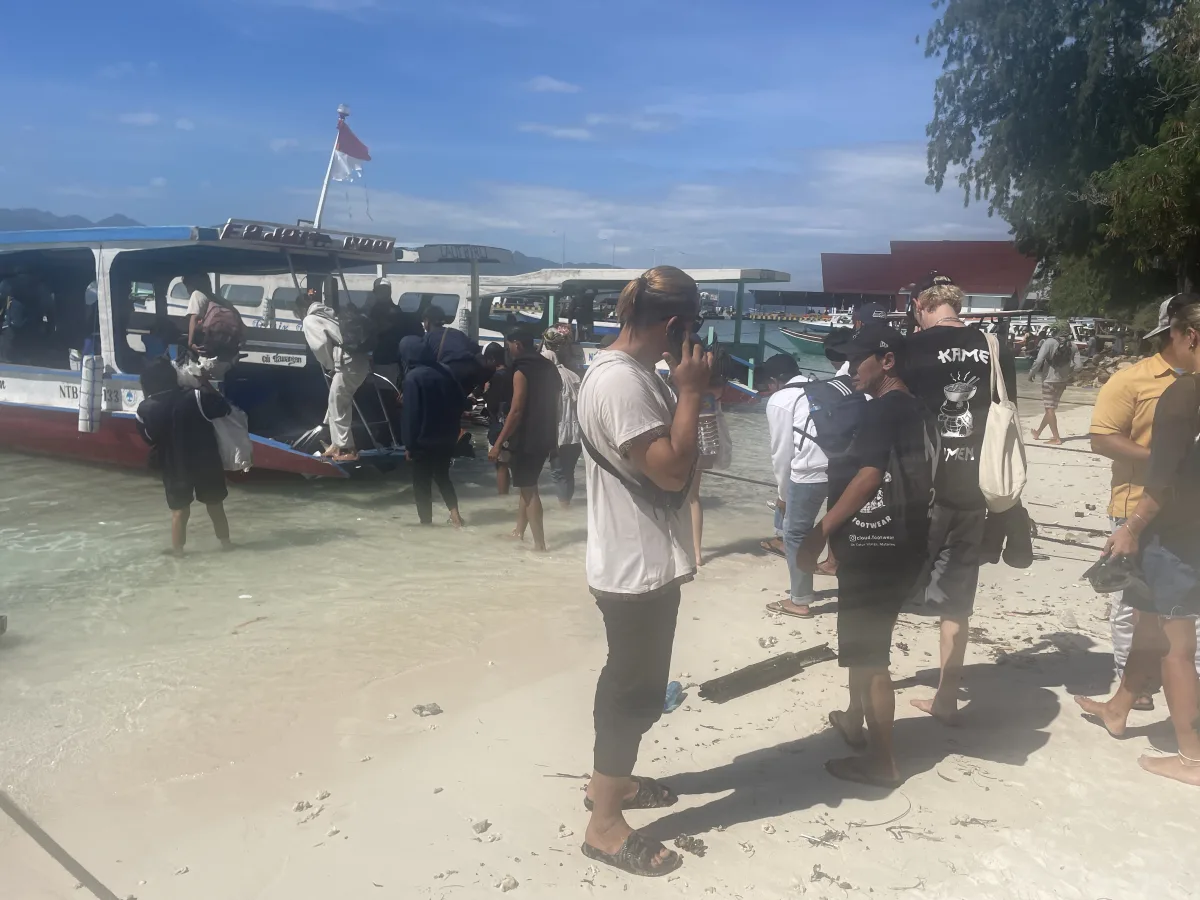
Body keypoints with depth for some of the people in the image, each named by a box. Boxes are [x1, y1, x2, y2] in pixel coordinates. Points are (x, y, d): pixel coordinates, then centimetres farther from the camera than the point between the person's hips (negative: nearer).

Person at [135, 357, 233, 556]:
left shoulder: (144, 409, -11)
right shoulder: (195, 397, -21)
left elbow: (148, 438, 2)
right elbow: (223, 408, -9)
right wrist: (207, 386, 1)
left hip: (173, 467, 1)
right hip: (206, 463, -1)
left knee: (179, 511, 15)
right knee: (215, 505, 17)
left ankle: (177, 550, 22)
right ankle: (225, 542, 29)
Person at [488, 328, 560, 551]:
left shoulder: (522, 370, -13)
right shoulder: (548, 368, 12)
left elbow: (516, 410, -20)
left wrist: (498, 443, -19)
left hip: (526, 438, -8)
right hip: (544, 437, 8)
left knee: (528, 489, -2)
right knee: (527, 485, 19)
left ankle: (540, 545, -3)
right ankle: (519, 532, 27)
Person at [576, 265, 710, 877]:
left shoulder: (627, 370, 9)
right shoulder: (621, 380, -24)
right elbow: (672, 470, -26)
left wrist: (686, 389, 5)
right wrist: (691, 390, -20)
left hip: (642, 559, 11)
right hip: (638, 564, -11)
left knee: (631, 679, 23)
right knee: (636, 688, 2)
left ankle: (609, 780, 42)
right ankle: (604, 825, 17)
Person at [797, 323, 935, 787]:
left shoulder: (883, 409, -15)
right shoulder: (917, 411, 13)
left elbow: (869, 476, -23)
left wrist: (820, 533, -21)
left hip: (875, 548, -10)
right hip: (901, 544, 10)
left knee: (868, 654, 0)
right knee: (863, 643, 24)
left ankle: (882, 762, 10)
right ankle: (854, 722, 40)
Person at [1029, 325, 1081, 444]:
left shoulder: (1049, 342, -15)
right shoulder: (1073, 346, 0)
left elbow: (1039, 360, -21)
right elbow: (1078, 365, -2)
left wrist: (1032, 372, -7)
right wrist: (1068, 373, 15)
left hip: (1049, 379, -6)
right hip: (1063, 380, 6)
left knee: (1050, 408, 0)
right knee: (1051, 407, 16)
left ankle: (1056, 438, -3)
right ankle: (1038, 433, 30)